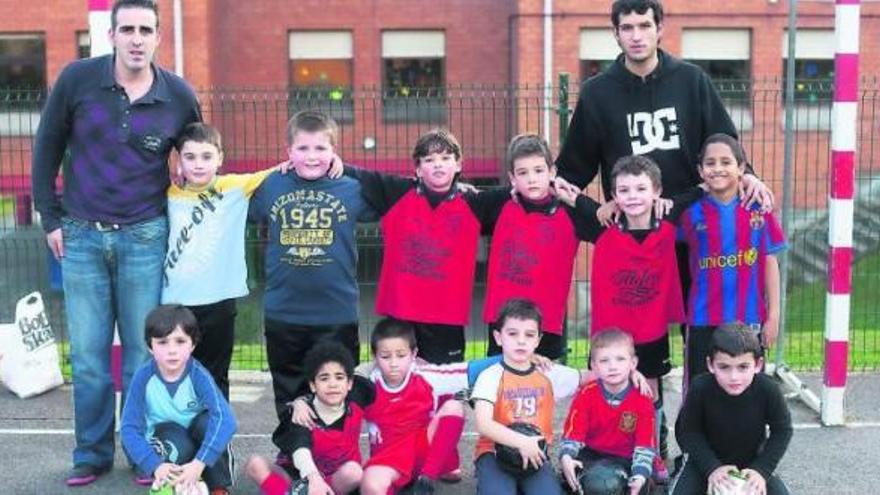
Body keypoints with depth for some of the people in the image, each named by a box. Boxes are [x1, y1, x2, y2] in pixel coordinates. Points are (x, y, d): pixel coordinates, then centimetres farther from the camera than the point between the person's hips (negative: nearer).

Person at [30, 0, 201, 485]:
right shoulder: (77, 78, -5)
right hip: (81, 236, 1)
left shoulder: (179, 96, -4)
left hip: (145, 239, 0)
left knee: (143, 353, 5)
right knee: (87, 355, 6)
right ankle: (92, 453, 21)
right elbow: (47, 148, 5)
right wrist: (50, 218, 4)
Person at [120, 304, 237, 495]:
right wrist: (155, 465, -37)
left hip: (196, 436, 1)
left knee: (209, 421, -31)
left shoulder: (199, 375, -24)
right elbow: (129, 428, -22)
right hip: (163, 443, -1)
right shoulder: (143, 377, -20)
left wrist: (199, 463, -48)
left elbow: (224, 418, -37)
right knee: (176, 442, -34)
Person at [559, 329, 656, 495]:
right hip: (590, 456, 1)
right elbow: (573, 433, -11)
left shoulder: (643, 402, -8)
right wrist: (566, 457, -32)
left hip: (625, 461, -1)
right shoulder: (586, 395, -6)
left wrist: (640, 475, -26)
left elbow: (645, 444, -10)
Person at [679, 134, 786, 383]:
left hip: (749, 318, 0)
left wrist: (773, 314, 1)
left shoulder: (758, 209, 0)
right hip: (703, 320, 0)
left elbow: (770, 263, 3)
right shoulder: (693, 213, 0)